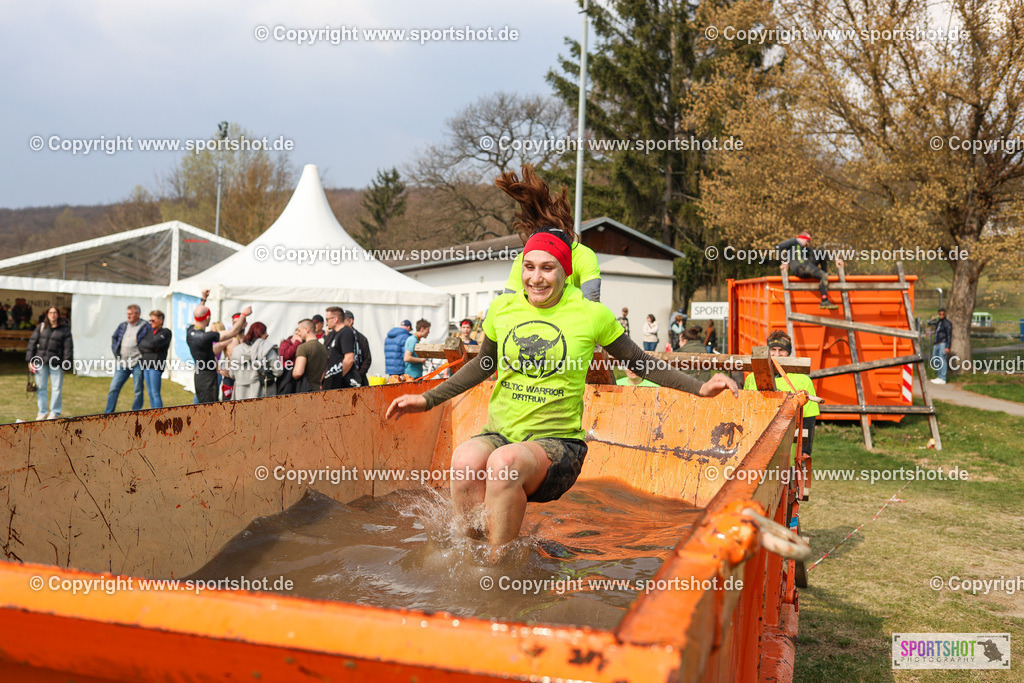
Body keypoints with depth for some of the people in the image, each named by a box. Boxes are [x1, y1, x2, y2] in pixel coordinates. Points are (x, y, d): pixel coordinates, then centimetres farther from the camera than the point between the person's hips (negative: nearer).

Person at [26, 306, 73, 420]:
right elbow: (32, 342, 9)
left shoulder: (65, 329, 2)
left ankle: (55, 412, 13)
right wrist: (30, 360, 4)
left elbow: (68, 347, 0)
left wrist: (66, 363, -6)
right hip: (41, 362, 2)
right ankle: (42, 412, 17)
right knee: (41, 387, 7)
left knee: (56, 388, 0)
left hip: (56, 363, -2)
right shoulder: (41, 327, 8)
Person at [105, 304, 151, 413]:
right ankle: (108, 413, 9)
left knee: (138, 391, 3)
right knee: (114, 388, 3)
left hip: (137, 363, -5)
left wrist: (143, 355, -11)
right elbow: (114, 338, 24)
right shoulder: (123, 326, 12)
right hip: (122, 363, 5)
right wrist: (116, 352, 13)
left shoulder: (145, 327, -5)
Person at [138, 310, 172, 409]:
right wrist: (149, 349, -4)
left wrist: (142, 344, 2)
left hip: (156, 365, -7)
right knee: (150, 392, 9)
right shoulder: (151, 332, 19)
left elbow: (153, 344, -14)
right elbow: (141, 346, 12)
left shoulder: (165, 332, -1)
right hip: (146, 363, 7)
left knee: (155, 393, -9)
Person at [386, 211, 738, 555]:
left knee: (506, 461, -37)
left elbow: (639, 363, 11)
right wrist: (428, 399, 22)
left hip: (559, 443, -3)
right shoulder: (501, 308, 7)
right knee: (466, 459, -33)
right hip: (500, 434, 3)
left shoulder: (592, 315, -1)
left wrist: (700, 387, 2)